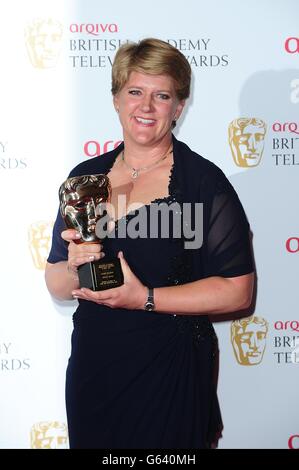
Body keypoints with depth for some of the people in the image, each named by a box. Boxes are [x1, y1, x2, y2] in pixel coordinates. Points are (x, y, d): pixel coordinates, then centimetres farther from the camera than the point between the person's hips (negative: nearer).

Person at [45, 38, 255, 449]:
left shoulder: (204, 181, -8)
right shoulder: (85, 177, 6)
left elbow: (238, 290, -13)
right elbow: (56, 286, 10)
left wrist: (147, 298, -17)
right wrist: (75, 267, -12)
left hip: (171, 372, -4)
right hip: (91, 365, 4)